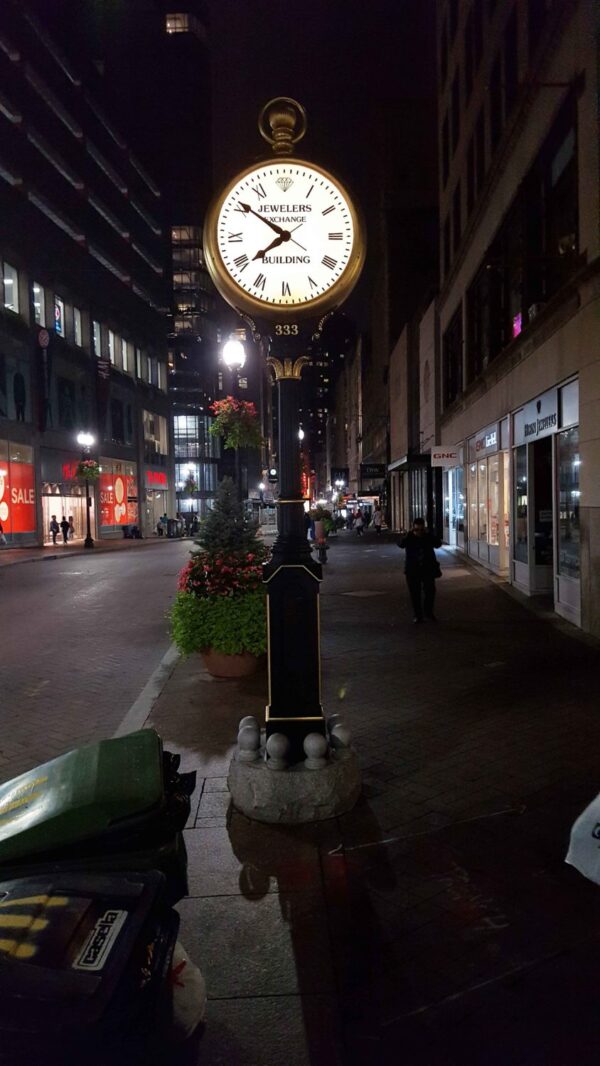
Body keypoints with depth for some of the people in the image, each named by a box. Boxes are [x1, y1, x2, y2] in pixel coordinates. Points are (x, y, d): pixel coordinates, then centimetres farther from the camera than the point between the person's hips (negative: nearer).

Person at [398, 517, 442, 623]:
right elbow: (401, 545, -28)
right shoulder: (409, 537, -8)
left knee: (430, 590, 1)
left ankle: (428, 612, 22)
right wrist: (403, 538, -51)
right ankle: (418, 615, 13)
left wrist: (427, 535, -32)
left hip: (428, 568, 1)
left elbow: (438, 544, -18)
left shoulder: (428, 536, -3)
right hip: (413, 570, -1)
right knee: (415, 593, 2)